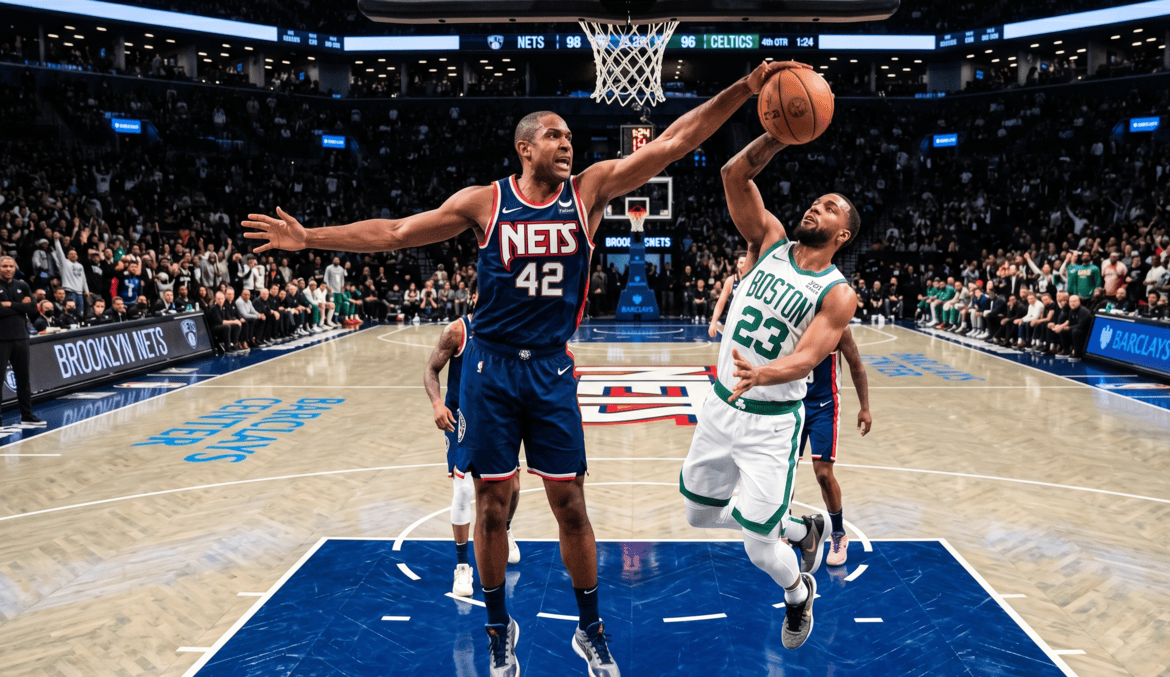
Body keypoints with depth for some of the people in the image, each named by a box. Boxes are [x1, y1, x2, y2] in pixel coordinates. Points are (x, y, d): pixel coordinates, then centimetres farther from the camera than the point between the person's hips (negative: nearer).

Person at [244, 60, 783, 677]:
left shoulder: (590, 190, 0)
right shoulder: (484, 201, -2)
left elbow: (674, 142, -5)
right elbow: (396, 232, 0)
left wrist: (746, 88, -11)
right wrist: (309, 238, -4)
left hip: (552, 369, 1)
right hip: (490, 367, 0)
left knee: (569, 503, 6)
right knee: (492, 504, 7)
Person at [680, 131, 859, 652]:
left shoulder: (838, 293, -12)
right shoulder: (770, 240, 0)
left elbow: (807, 357, -27)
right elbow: (735, 175, -10)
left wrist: (758, 375, -46)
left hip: (772, 421, -5)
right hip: (720, 405, 5)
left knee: (759, 549, -3)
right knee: (700, 515, 18)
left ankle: (798, 592, 35)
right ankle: (800, 530, 41)